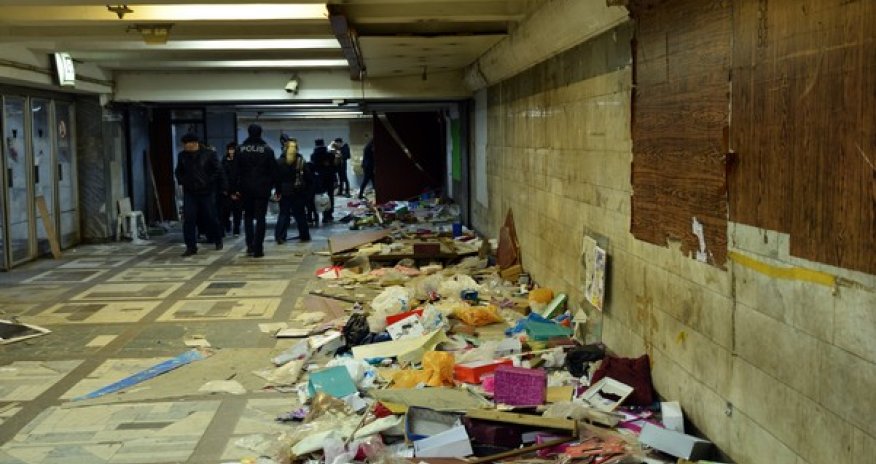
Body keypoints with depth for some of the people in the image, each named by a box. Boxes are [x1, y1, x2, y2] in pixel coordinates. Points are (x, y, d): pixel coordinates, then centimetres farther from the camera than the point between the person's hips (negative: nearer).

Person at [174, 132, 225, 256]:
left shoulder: (209, 154, -6)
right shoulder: (182, 156, 4)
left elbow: (218, 171, -4)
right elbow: (178, 172, 19)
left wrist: (223, 188, -7)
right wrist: (182, 181, 3)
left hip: (207, 192, -2)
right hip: (189, 193, 3)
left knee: (211, 217, 6)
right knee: (188, 219, -6)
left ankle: (218, 240, 29)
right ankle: (191, 246, -1)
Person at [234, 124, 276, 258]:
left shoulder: (240, 149, 0)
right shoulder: (267, 149, -3)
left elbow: (236, 170, -1)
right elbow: (273, 170, -3)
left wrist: (236, 189, 3)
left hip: (246, 188, 2)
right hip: (262, 188, -1)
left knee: (248, 216, 15)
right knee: (260, 218, 1)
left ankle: (250, 246, 8)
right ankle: (258, 248, -3)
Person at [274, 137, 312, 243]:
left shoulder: (279, 162, -4)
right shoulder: (301, 161, -2)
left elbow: (277, 178, -5)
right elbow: (309, 177, -3)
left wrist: (277, 191, -1)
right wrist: (307, 190, 3)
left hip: (285, 192, 0)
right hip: (299, 192, 0)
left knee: (283, 214, 6)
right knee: (300, 214, 10)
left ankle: (280, 236, -2)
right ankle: (304, 236, 12)